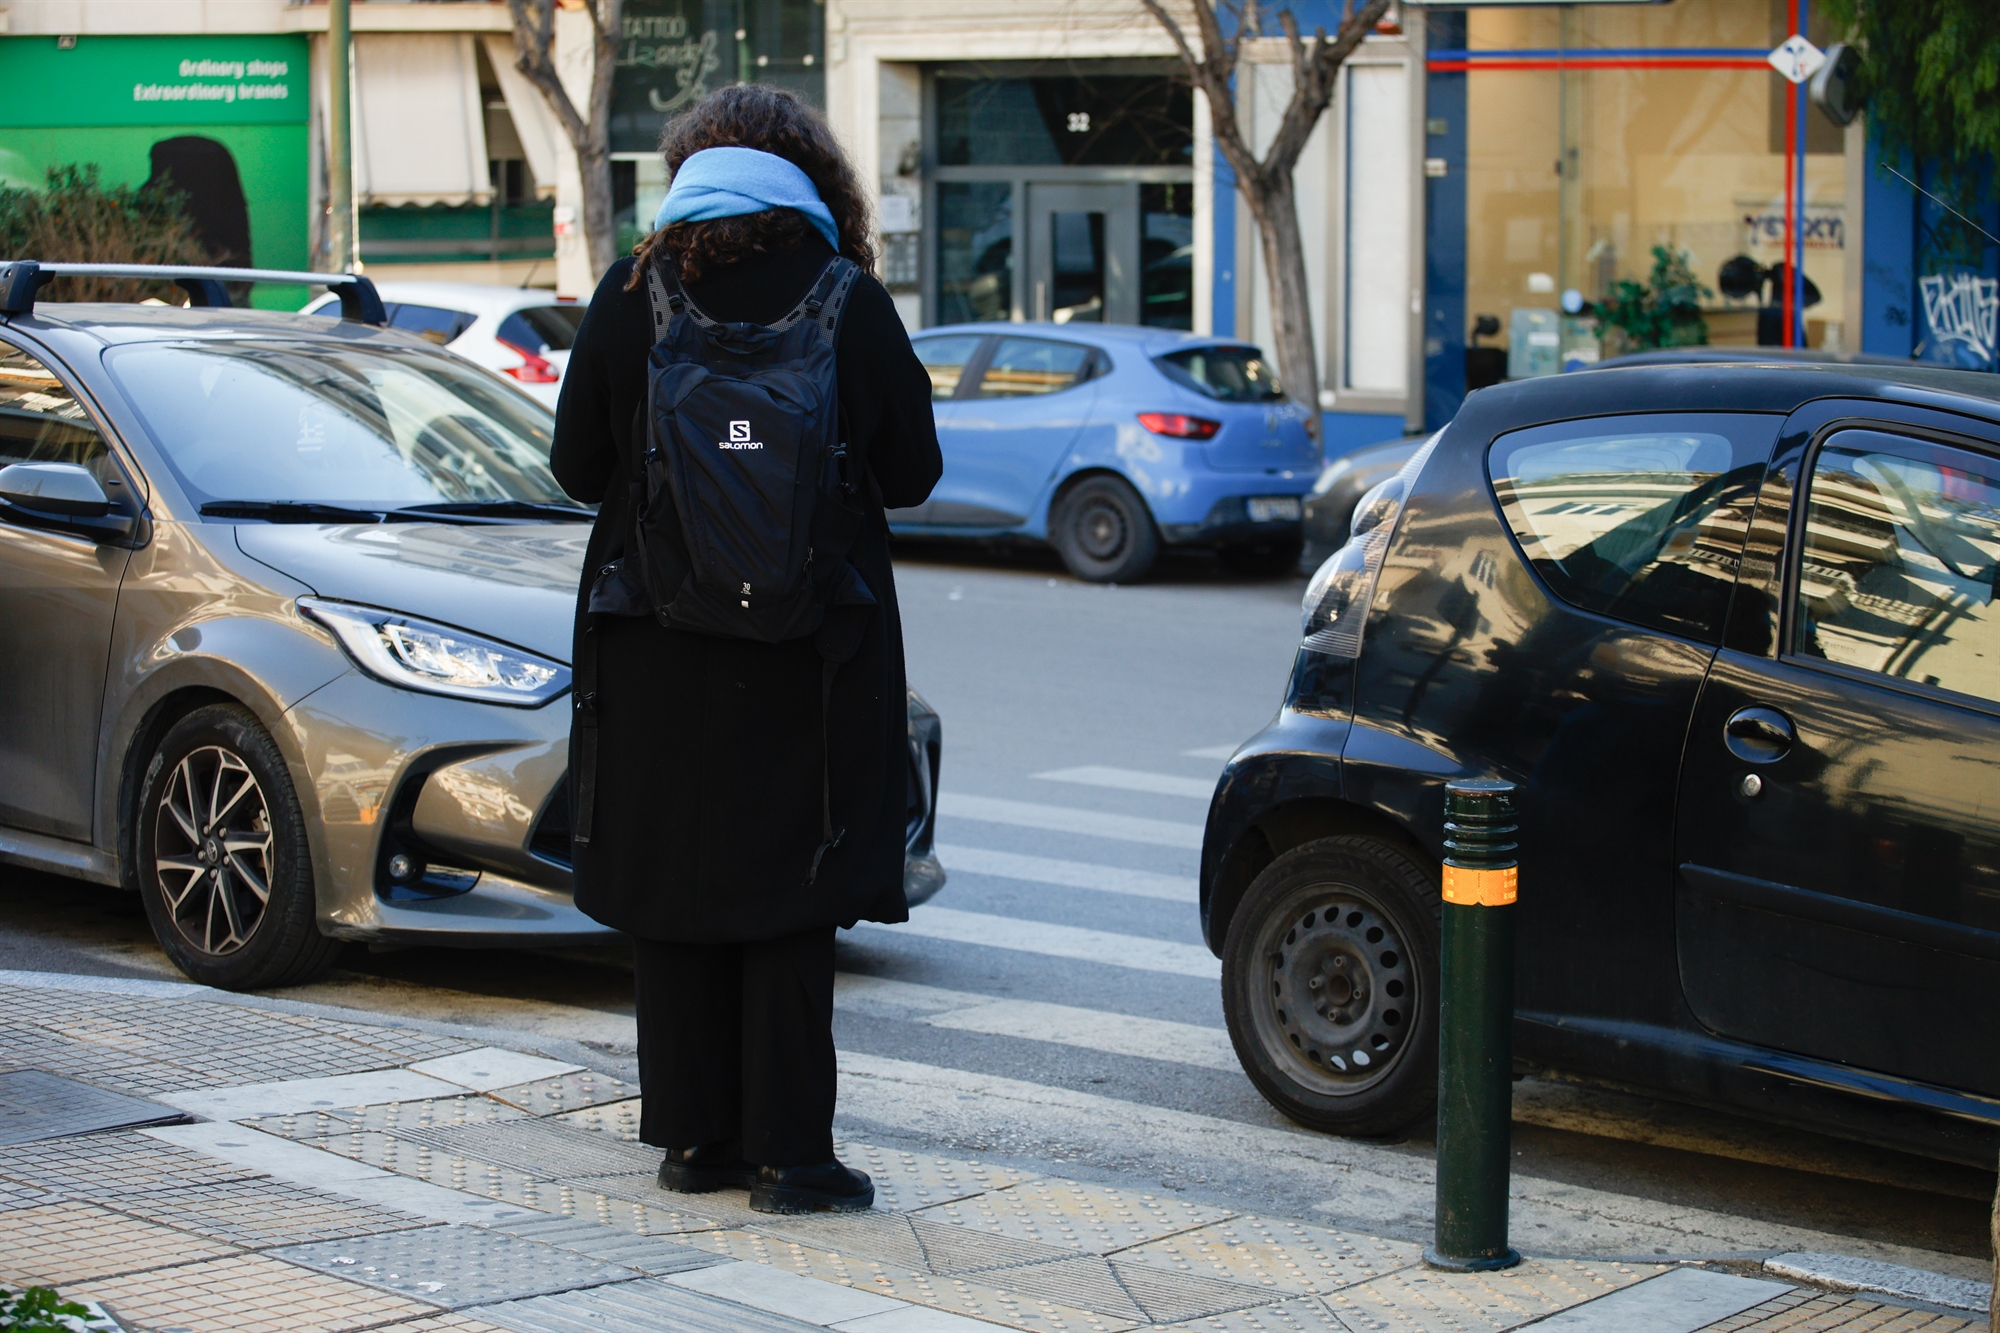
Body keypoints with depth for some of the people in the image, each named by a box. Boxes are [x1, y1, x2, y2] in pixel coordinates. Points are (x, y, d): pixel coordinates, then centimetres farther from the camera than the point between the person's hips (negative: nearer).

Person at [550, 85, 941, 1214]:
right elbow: (911, 473, 1)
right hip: (807, 653, -1)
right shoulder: (850, 304, -6)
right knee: (790, 903, 3)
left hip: (657, 647, 2)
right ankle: (787, 1152, 4)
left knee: (676, 886, 11)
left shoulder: (631, 297, -3)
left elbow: (579, 467, 2)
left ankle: (693, 1134, 16)